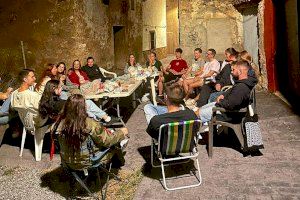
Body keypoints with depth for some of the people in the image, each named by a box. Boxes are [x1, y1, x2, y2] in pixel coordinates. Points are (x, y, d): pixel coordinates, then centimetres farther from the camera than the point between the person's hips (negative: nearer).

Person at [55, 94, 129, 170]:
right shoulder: (90, 124, -30)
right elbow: (107, 141, -18)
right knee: (115, 145, 16)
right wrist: (121, 133, 0)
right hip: (86, 163, -5)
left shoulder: (61, 123, -16)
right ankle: (119, 161, 46)